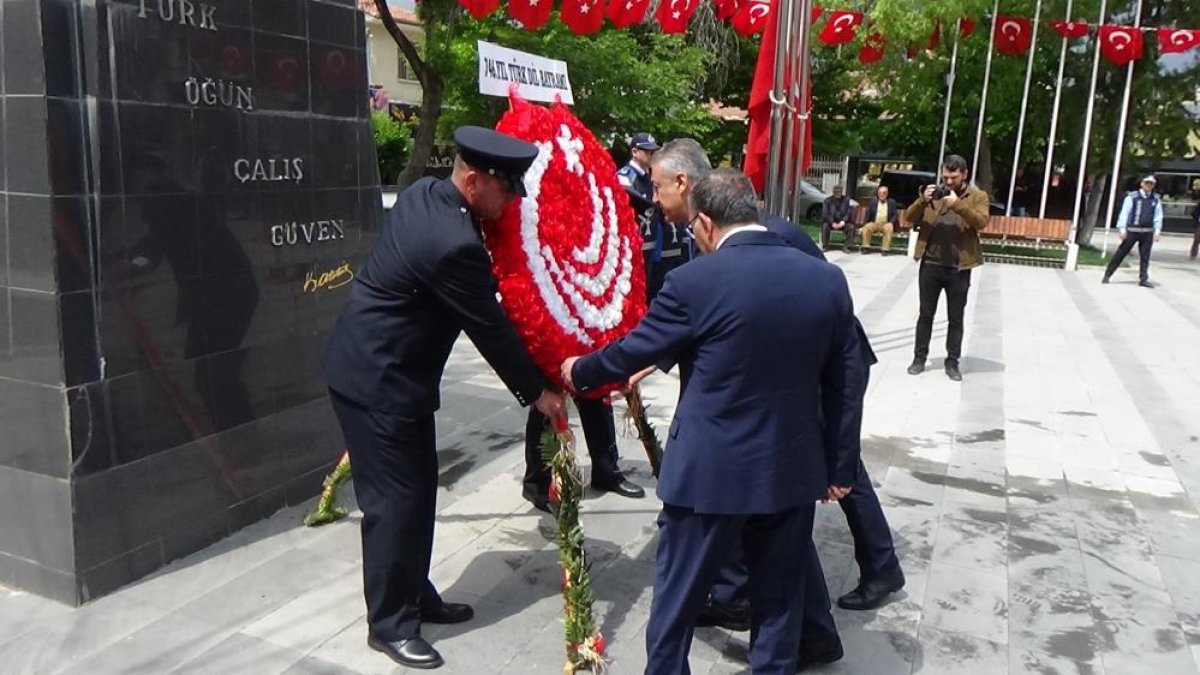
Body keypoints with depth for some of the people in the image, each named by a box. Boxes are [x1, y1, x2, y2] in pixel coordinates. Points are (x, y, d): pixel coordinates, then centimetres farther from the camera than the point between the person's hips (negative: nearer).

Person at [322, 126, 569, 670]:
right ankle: (389, 623, 16)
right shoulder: (453, 244, -27)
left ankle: (415, 595, 31)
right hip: (377, 379, -10)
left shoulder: (424, 193, 2)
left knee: (418, 488, 16)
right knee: (395, 498, 1)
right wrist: (537, 393, -6)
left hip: (389, 369, 10)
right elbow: (490, 329, -18)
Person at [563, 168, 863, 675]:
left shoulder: (695, 281, -16)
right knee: (778, 599, 19)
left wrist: (579, 371, 17)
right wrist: (837, 464, 16)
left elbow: (634, 351, -3)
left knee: (678, 597, 15)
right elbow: (844, 382, 5)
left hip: (710, 470, -4)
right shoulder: (829, 279, -1)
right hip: (793, 470, 4)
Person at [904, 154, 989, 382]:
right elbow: (909, 218, 2)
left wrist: (958, 204, -25)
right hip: (930, 265, 2)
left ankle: (952, 361, 18)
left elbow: (981, 222, -15)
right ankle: (919, 357, 19)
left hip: (958, 268, -2)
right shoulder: (934, 192, 8)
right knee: (926, 314, 9)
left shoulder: (978, 196, 2)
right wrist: (923, 200, -16)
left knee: (956, 318, 8)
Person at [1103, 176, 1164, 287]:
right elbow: (1124, 213, -4)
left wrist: (1157, 231, 4)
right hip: (1132, 230, -3)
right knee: (1121, 253, 0)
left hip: (1148, 232, 3)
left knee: (1145, 257, 6)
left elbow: (1158, 216, 11)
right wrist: (1123, 229, -8)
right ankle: (1107, 275, 7)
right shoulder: (1132, 197, -3)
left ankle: (1143, 279, 11)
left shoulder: (1156, 199, 8)